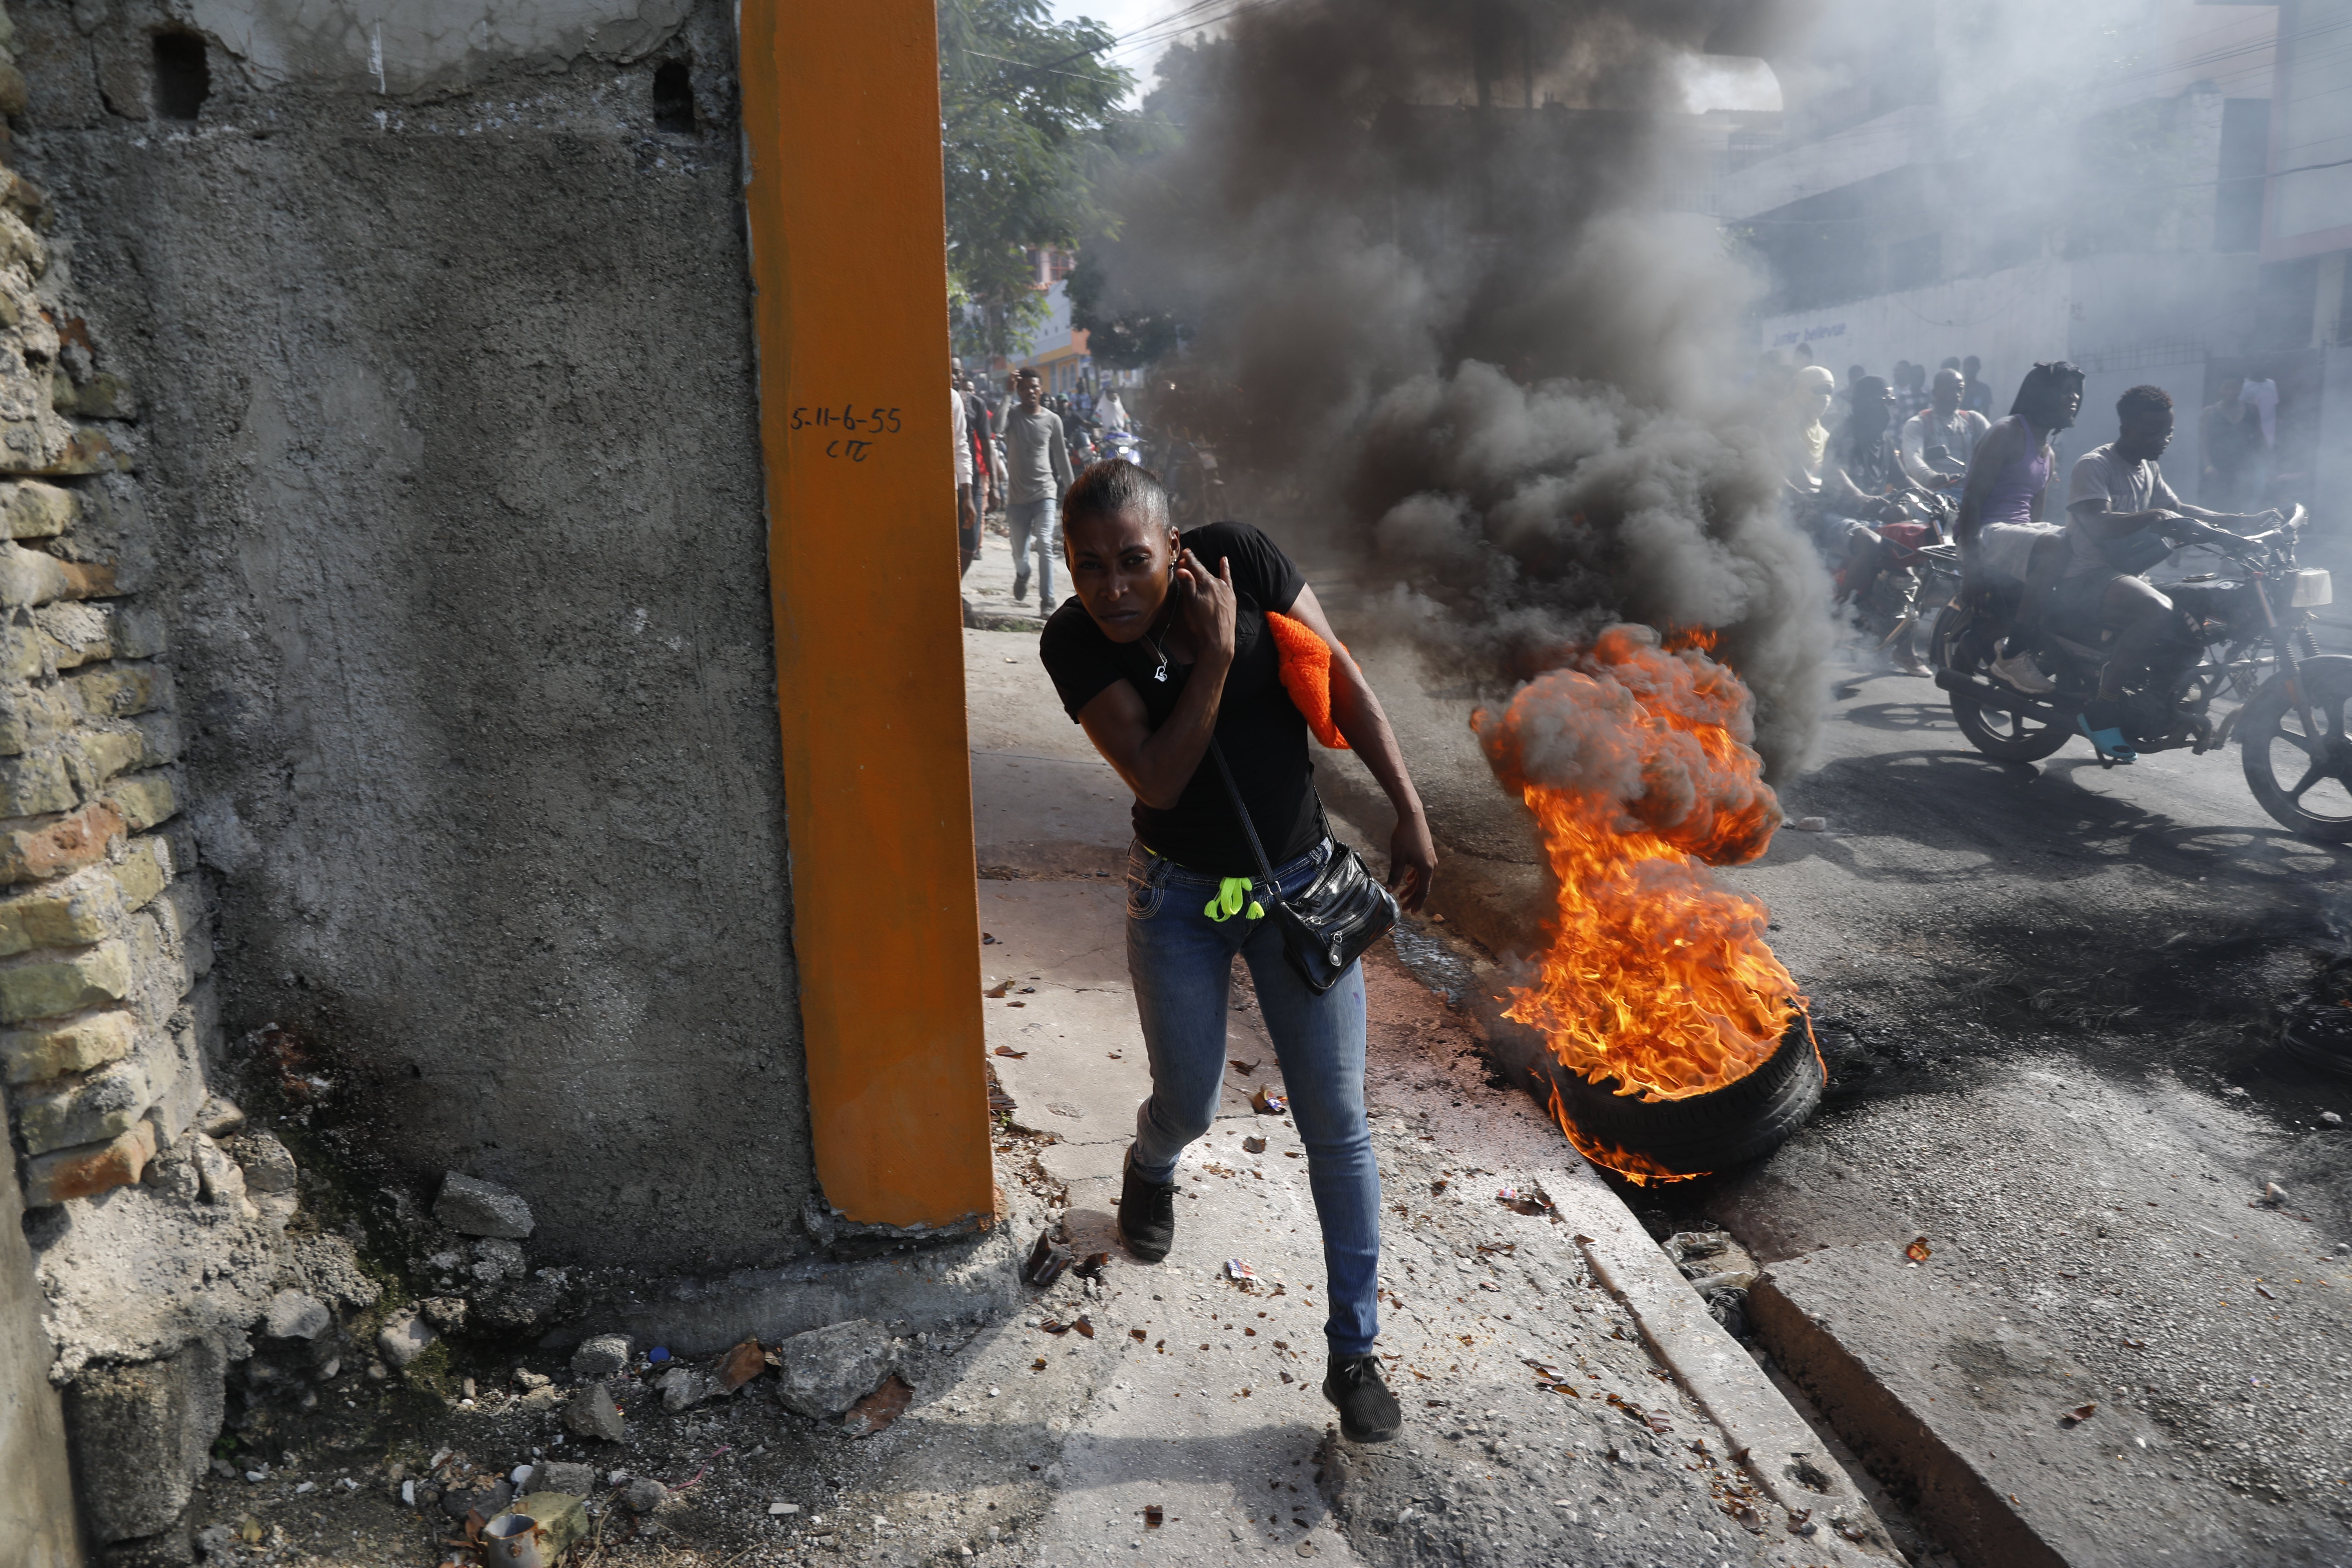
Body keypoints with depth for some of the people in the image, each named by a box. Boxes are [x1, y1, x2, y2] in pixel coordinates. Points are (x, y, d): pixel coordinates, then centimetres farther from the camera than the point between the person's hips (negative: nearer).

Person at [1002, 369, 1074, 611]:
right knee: (1020, 552, 10)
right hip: (1017, 495, 0)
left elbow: (1061, 456, 10)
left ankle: (1047, 600, -12)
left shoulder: (1052, 420, 3)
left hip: (1045, 492, 0)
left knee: (1044, 544, -16)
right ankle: (1022, 575, 46)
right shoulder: (1012, 415, -2)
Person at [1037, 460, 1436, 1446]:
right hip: (1180, 901, 0)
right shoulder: (1074, 644, -15)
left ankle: (1354, 1353, 17)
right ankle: (1149, 1169, 53)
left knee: (1336, 1124, 1)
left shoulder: (1242, 559, -15)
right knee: (1188, 1108, 13)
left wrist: (1409, 811, -11)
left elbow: (1342, 684, -9)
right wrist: (1214, 658, -31)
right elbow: (1158, 780, -23)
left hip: (1300, 886, 0)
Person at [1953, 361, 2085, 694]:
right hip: (1986, 533, -9)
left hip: (2021, 531, 9)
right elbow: (1972, 498, -14)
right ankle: (2013, 656, -28)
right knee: (2056, 551, -34)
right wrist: (1970, 563, -23)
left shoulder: (2049, 451, 22)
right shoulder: (2008, 433, -5)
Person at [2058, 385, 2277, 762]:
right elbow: (2098, 525, -24)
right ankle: (2101, 707, -25)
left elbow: (2180, 510, 26)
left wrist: (2245, 521, 14)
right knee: (2159, 611, -36)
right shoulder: (2093, 465, -9)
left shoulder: (2149, 471, 20)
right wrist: (2153, 517, -37)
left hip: (2130, 575, 10)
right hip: (2087, 579, -10)